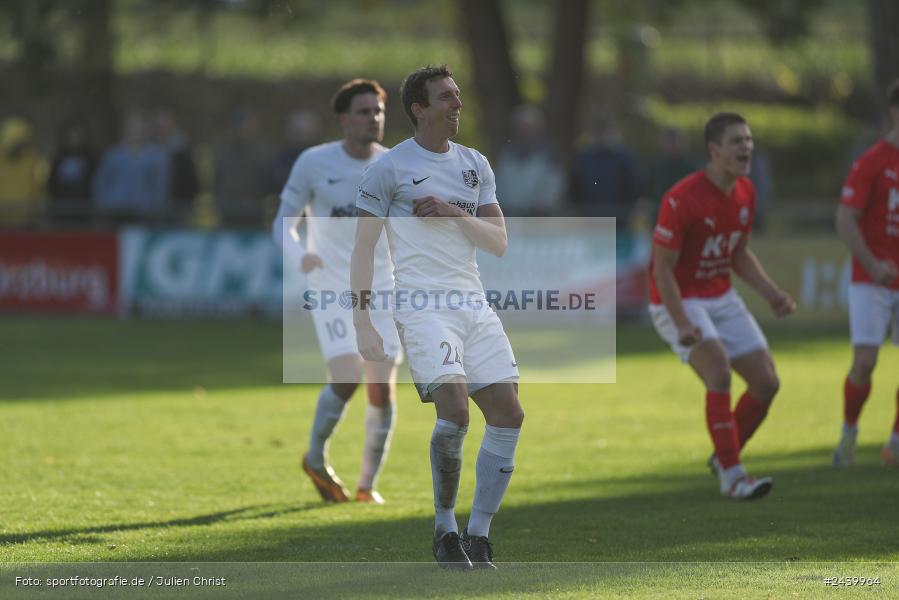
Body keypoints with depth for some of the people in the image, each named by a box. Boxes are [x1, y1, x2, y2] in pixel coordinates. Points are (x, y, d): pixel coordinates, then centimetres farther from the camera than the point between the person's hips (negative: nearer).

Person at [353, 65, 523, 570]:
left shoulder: (475, 165, 15)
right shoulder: (390, 168, -1)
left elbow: (499, 243, 10)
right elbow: (363, 248, -2)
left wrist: (454, 215, -7)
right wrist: (363, 322, -9)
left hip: (475, 306, 6)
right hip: (423, 305, -6)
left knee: (509, 415, -3)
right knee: (454, 408, -22)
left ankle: (478, 536, 6)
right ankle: (445, 528, -5)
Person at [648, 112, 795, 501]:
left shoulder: (745, 193, 2)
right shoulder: (681, 199, -22)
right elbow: (663, 268, -20)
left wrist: (771, 294, 2)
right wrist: (683, 324, -29)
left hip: (722, 299, 8)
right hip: (678, 303, -8)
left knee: (766, 381, 0)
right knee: (719, 369, -28)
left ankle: (724, 458, 22)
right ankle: (731, 476, -24)